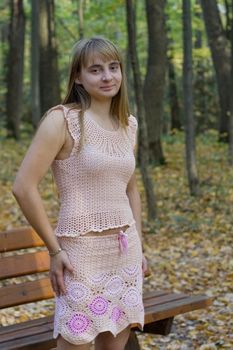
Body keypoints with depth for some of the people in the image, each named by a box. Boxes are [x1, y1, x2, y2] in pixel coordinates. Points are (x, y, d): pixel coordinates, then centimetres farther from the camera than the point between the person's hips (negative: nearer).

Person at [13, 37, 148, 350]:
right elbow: (24, 188, -16)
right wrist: (55, 250, -13)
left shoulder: (129, 124, 9)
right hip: (83, 253, -6)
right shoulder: (62, 119, -11)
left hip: (126, 251, 6)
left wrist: (138, 247, 17)